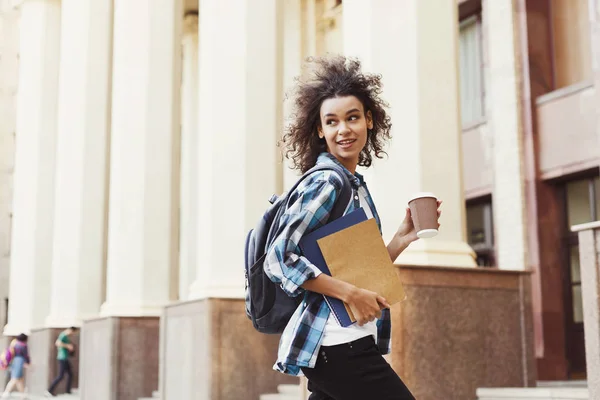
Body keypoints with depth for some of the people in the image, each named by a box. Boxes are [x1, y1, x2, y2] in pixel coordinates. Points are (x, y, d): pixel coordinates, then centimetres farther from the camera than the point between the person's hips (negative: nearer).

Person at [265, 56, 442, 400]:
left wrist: (403, 238, 7)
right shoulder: (326, 182, -11)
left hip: (338, 346, 9)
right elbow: (279, 258, -19)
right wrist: (350, 293, -20)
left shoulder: (356, 185, 15)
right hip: (337, 345, -9)